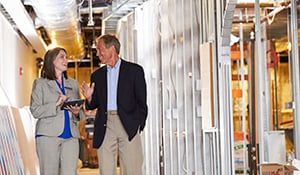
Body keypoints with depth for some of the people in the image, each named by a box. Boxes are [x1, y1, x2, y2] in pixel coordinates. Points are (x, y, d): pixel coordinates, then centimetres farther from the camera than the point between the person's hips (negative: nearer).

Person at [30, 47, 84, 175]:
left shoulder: (73, 84, 21)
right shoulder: (40, 83, 8)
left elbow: (81, 113, 20)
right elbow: (35, 110, -2)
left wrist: (77, 112, -3)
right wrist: (56, 104, -13)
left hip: (70, 136, 3)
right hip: (48, 135, -3)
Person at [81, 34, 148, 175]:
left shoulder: (134, 70, 7)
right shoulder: (97, 75, 18)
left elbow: (141, 101, 5)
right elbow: (93, 105, 19)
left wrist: (139, 125, -3)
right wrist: (89, 97, -3)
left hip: (128, 126, -3)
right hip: (105, 126, 3)